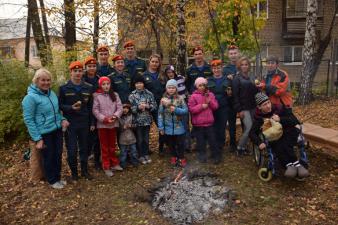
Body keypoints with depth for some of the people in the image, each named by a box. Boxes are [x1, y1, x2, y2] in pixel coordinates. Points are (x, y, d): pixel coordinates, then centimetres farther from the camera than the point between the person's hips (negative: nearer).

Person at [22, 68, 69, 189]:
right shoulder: (30, 97, -15)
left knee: (58, 155, 16)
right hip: (44, 133, -6)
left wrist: (62, 119, -1)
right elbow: (28, 120, -14)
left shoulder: (52, 93, 5)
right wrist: (37, 139, -16)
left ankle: (58, 177, 36)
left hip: (57, 130, 6)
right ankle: (52, 180, 31)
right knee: (48, 157, 10)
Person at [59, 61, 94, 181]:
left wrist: (92, 122, 6)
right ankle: (74, 172, 21)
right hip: (70, 124, -2)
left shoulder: (88, 88, 6)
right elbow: (60, 105, -2)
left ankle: (84, 170, 28)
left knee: (84, 148, 12)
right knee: (72, 150, 2)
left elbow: (90, 107, 8)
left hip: (84, 123, 3)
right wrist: (71, 107, -21)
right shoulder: (64, 88, -3)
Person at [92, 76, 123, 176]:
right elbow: (95, 110, -10)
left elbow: (119, 107, -1)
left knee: (112, 145, 16)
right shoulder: (97, 96, -6)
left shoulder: (115, 95, 3)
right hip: (102, 124, -3)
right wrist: (105, 119, -17)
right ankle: (106, 167, 15)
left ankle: (114, 163, 29)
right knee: (104, 146, 7)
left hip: (113, 124, 3)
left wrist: (115, 117, -16)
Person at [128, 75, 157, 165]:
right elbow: (130, 108, -8)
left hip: (147, 120, 2)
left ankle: (146, 155, 28)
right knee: (139, 139, 8)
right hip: (137, 121, -2)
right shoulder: (132, 95, -5)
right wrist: (138, 107, -22)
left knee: (146, 139, 12)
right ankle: (141, 156, 23)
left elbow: (155, 106, 1)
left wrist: (148, 106, -17)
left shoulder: (149, 94, 0)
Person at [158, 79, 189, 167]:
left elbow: (186, 110, -6)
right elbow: (160, 114, -1)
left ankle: (181, 158, 24)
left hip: (179, 127, -1)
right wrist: (161, 127, -3)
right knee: (171, 144, 15)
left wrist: (176, 110, -21)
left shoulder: (180, 99, -6)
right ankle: (174, 157, 34)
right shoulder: (163, 100, -3)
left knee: (180, 143, 7)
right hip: (168, 127, 2)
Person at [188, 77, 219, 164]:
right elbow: (191, 109, -11)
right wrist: (201, 106, -19)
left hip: (209, 122, 2)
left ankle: (215, 156, 21)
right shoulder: (193, 96, -4)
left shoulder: (210, 94, 6)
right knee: (201, 141, 9)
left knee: (212, 140, 8)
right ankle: (202, 156, 24)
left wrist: (210, 102, -13)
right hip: (198, 123, -2)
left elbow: (216, 106, 4)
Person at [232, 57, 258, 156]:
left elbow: (255, 92, 19)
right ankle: (239, 147, 3)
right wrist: (239, 110, -15)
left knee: (246, 129, 9)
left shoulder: (251, 78, 14)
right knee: (249, 128, -13)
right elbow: (235, 95, -11)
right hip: (244, 108, -6)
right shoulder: (237, 79, -6)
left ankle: (243, 147, 22)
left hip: (252, 107, 6)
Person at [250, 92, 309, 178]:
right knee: (277, 146, -32)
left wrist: (280, 119, -24)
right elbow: (252, 133, -5)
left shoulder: (279, 108, -4)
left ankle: (290, 165, -41)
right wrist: (259, 142, -24)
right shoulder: (259, 117, 2)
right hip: (274, 138, 1)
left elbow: (295, 121, -8)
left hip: (289, 135, -1)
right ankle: (297, 165, -41)